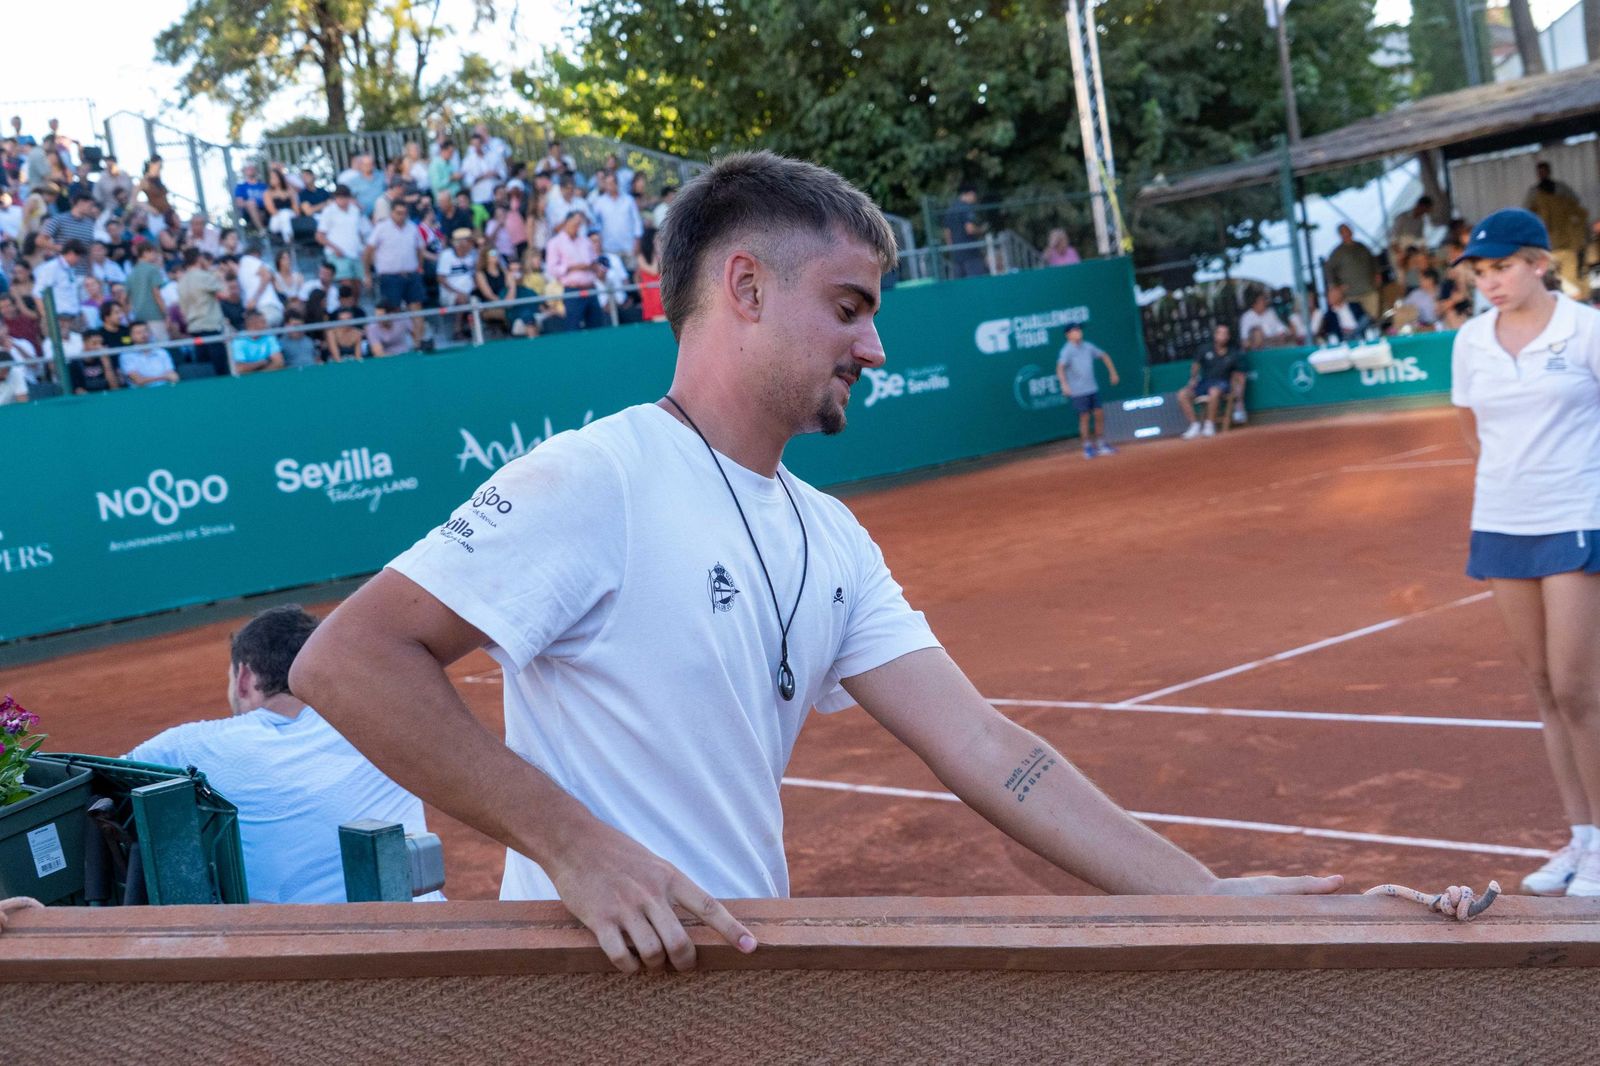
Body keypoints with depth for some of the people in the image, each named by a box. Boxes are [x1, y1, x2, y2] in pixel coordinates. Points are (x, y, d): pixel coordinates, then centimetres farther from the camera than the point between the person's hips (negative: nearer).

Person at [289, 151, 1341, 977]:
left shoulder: (833, 540, 6)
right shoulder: (594, 481, -18)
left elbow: (985, 749, 1)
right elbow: (346, 660, -23)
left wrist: (1207, 898, -6)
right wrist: (572, 844, -28)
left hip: (757, 980, 8)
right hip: (604, 991, -7)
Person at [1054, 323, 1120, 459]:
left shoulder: (1088, 347, 8)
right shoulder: (1067, 350, -10)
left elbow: (1104, 356, 21)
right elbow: (1060, 368, -22)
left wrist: (1113, 373, 19)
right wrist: (1064, 385, -35)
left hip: (1093, 388, 6)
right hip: (1079, 391, -6)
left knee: (1099, 415, 6)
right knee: (1085, 417, -2)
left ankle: (1101, 445, 17)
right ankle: (1087, 448, 9)